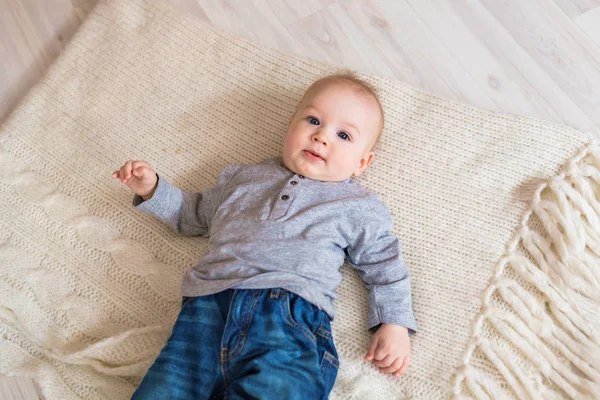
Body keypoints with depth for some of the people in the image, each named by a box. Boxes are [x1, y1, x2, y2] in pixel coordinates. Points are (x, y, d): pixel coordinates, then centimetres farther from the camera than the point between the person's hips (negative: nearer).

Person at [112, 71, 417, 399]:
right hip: (210, 302, 3)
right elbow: (194, 214, 39)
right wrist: (152, 189, 27)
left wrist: (394, 324, 8)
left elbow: (383, 265, 20)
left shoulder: (360, 207, 20)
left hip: (293, 315, -2)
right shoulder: (243, 177, 29)